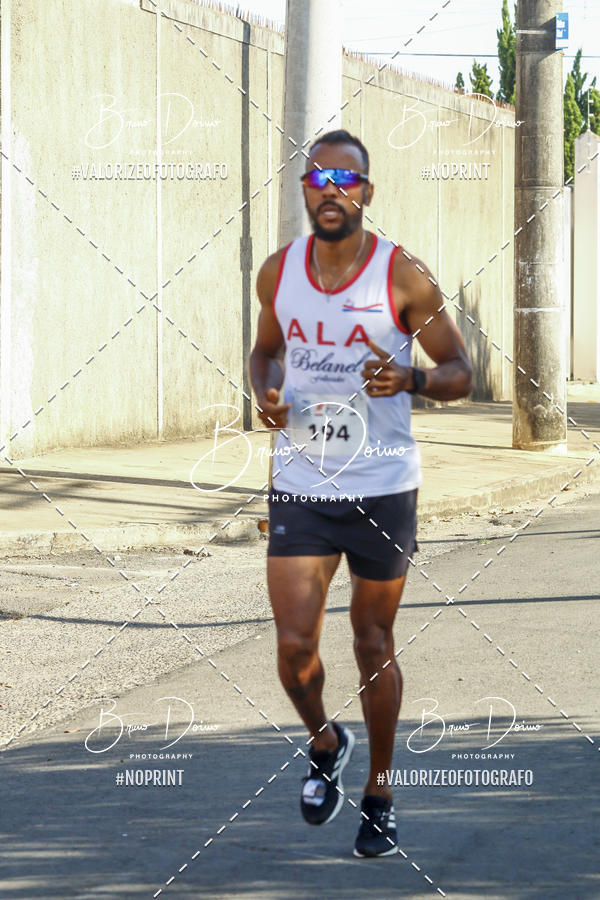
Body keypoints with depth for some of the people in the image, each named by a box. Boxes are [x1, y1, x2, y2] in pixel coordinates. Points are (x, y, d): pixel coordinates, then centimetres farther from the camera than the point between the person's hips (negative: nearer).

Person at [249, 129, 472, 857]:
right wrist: (265, 393, -4)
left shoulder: (404, 276, -9)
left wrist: (411, 379, -24)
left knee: (374, 647, 7)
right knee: (295, 645, -8)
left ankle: (379, 795, 23)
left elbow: (459, 372, -3)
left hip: (383, 489, -2)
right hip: (299, 488, 2)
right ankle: (324, 742, 24)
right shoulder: (278, 272, 2)